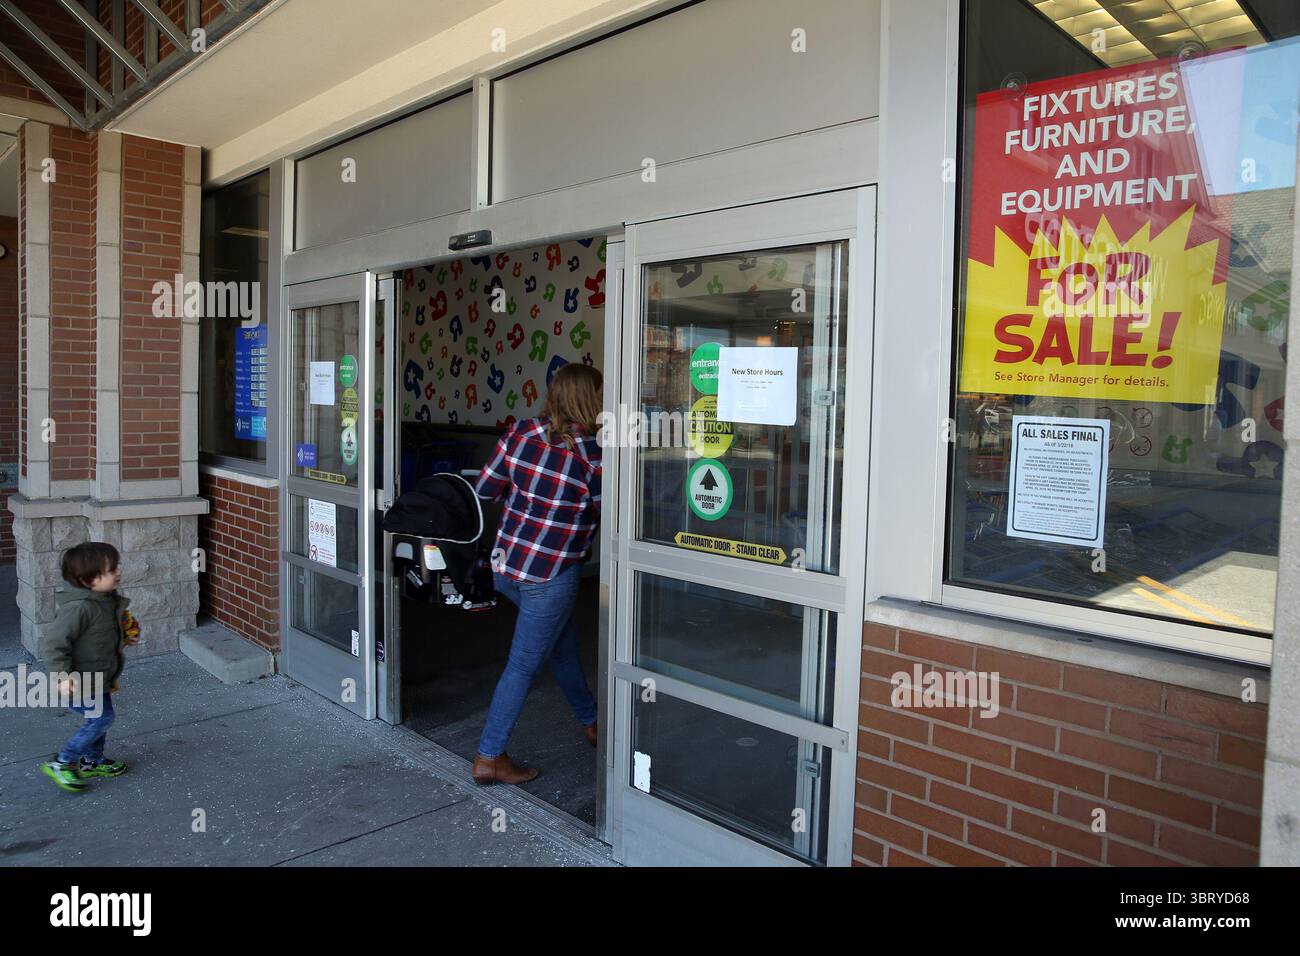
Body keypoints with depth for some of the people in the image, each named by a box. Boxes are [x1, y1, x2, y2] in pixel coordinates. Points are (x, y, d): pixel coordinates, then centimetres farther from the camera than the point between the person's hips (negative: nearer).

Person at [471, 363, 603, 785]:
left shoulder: (521, 432, -2)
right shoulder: (591, 453, -17)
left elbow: (483, 489, 4)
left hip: (504, 565, 7)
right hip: (549, 577, -7)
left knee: (562, 644, 24)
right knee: (523, 665, 7)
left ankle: (590, 722, 43)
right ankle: (489, 758, 17)